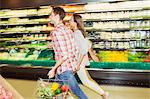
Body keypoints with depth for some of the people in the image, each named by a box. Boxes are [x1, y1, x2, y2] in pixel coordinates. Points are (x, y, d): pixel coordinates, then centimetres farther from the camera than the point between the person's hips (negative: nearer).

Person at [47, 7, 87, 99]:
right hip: (71, 65, 9)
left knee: (76, 91, 4)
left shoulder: (56, 32, -19)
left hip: (64, 69, -9)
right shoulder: (67, 30, 7)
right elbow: (75, 49, 9)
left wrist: (53, 69, -17)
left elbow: (64, 55, -24)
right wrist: (76, 64, 19)